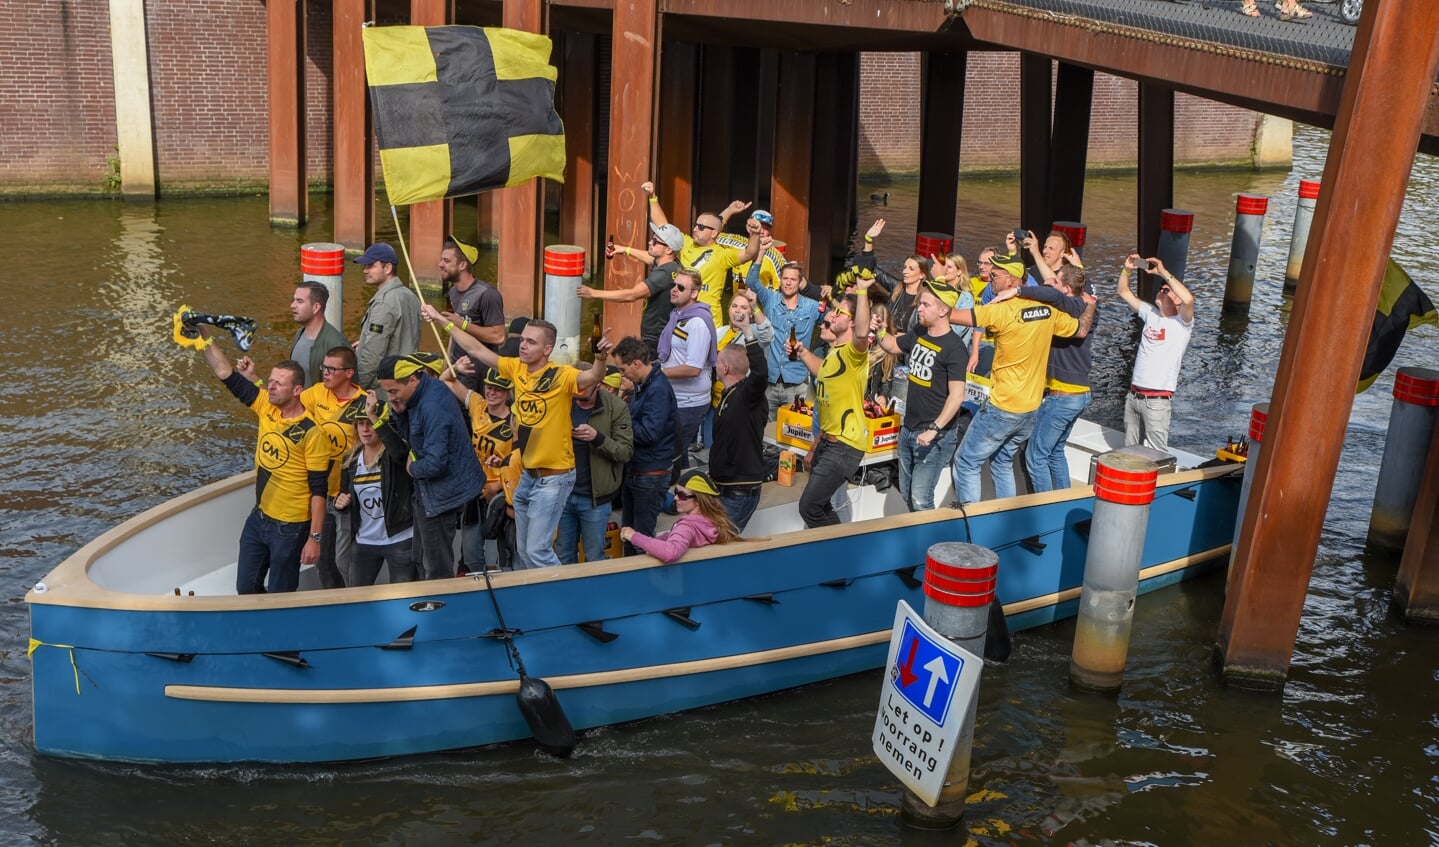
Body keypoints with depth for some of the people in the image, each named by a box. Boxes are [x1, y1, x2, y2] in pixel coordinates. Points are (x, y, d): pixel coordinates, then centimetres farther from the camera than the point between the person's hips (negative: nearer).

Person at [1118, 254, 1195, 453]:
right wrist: (1127, 269, -1)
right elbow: (1124, 292, 17)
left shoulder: (1182, 322, -6)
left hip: (1156, 399, -6)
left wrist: (1164, 272, -23)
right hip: (1133, 395, 6)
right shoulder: (1151, 314, 11)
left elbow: (1188, 299, -28)